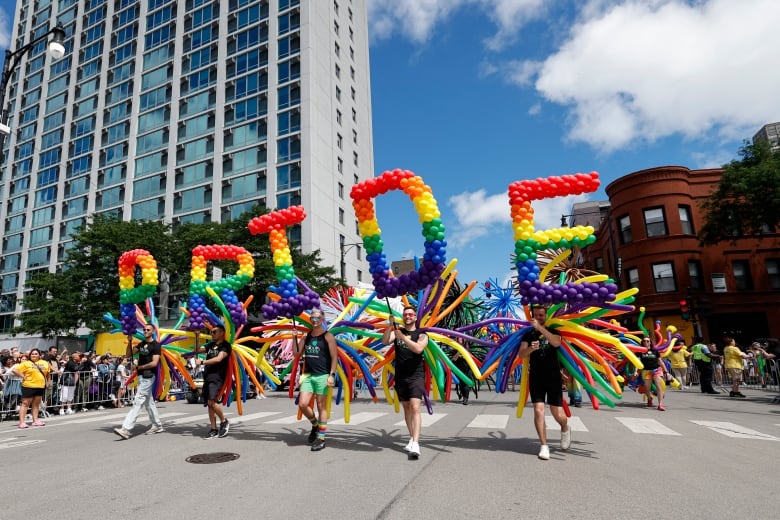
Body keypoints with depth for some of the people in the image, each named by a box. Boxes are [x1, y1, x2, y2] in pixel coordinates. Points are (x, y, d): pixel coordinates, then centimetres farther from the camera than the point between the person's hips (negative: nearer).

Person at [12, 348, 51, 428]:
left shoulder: (45, 363, 9)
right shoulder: (26, 363, -4)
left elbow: (47, 373, 24)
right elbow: (15, 370, -11)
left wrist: (48, 381, 15)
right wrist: (23, 377, -14)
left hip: (40, 386, 5)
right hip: (29, 386, -5)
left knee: (36, 404, 12)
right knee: (25, 403, -2)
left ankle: (35, 421, 17)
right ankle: (22, 422, -1)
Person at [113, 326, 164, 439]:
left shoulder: (155, 345, -9)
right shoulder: (141, 344, 15)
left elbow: (154, 363, -16)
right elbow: (128, 353, 11)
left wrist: (138, 367, -7)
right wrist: (129, 342, -2)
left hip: (148, 376, -8)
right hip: (141, 376, 8)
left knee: (138, 401, -11)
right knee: (149, 402, 13)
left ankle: (126, 429, -13)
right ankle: (157, 426, 22)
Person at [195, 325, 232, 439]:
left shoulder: (225, 346, -5)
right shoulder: (211, 344, 18)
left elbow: (218, 359, -17)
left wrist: (203, 362, -17)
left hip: (217, 377, -7)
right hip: (207, 377, 7)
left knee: (212, 401, -18)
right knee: (209, 404, 7)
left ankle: (224, 422, 3)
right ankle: (213, 430, 14)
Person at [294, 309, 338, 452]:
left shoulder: (328, 336, -5)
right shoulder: (306, 336, 12)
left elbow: (334, 357, -8)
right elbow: (297, 352, 7)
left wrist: (332, 375, -16)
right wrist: (295, 337, -2)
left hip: (322, 376, -5)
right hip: (308, 375, 5)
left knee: (321, 407, 0)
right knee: (302, 405, -2)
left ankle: (321, 438, 10)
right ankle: (315, 425, 26)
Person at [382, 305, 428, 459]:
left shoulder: (421, 335, -2)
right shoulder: (397, 331, 7)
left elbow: (418, 349, -21)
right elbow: (384, 341, -9)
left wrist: (403, 337, -25)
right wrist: (390, 325, -20)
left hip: (416, 376, -4)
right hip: (400, 376, 4)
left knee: (415, 407, -16)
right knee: (406, 408, 12)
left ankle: (415, 445, -20)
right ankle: (412, 439, 24)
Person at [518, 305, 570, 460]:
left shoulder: (552, 331, 5)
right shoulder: (528, 334, 6)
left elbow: (556, 343, -20)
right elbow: (521, 354, -8)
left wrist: (540, 328, -29)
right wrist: (531, 348, -29)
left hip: (553, 376, -1)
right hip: (535, 377, 1)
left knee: (557, 413, 0)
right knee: (538, 411, -8)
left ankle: (565, 429, 34)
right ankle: (544, 446, 3)